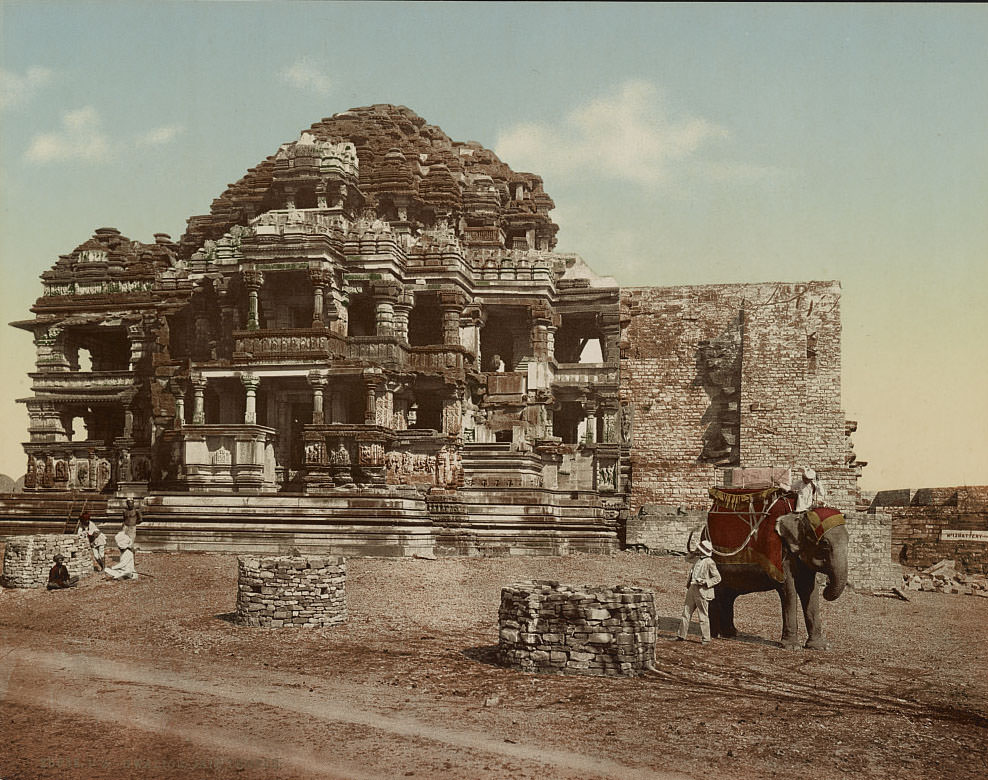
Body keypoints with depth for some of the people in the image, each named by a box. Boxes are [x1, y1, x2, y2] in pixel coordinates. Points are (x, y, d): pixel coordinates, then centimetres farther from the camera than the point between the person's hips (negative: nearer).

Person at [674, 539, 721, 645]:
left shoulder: (709, 562, -12)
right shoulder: (697, 559, 10)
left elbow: (717, 578, -10)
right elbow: (688, 558, 33)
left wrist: (705, 582, -21)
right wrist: (695, 553, 14)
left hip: (702, 591, -8)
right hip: (692, 588, 8)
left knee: (703, 616, -1)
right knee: (686, 613, 9)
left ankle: (706, 639, 7)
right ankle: (682, 635, 15)